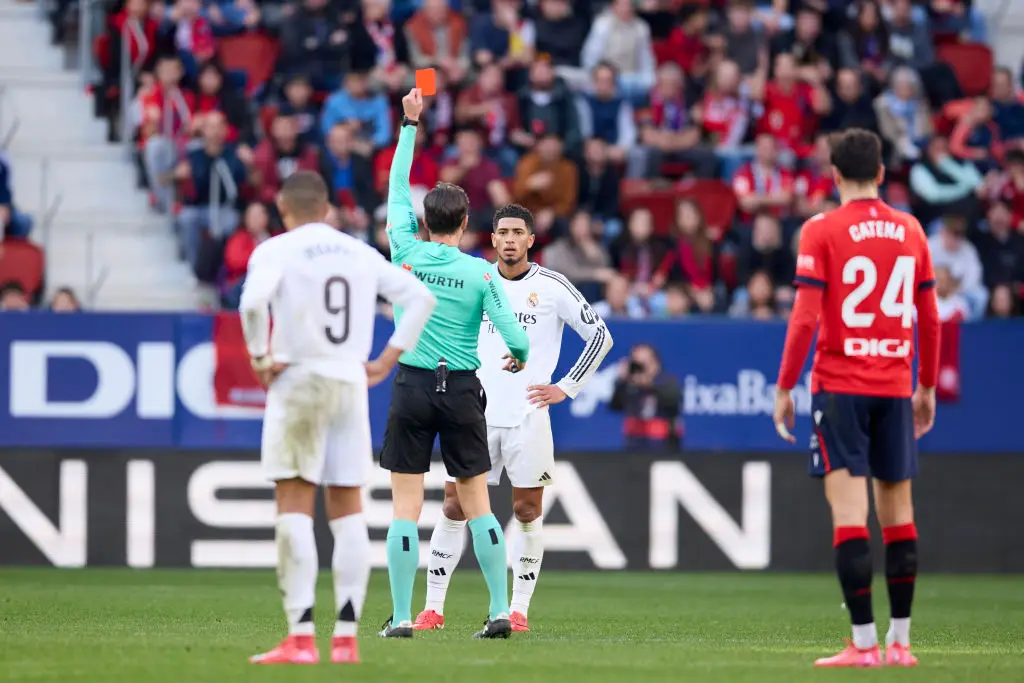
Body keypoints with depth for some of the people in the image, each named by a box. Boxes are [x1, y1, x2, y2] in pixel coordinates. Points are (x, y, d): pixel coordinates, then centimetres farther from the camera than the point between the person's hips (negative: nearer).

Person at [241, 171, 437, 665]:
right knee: (347, 510, 8)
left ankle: (300, 638, -10)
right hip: (351, 384, 4)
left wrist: (260, 356, -9)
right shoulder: (362, 254, 12)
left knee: (294, 507, -3)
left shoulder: (276, 251, -3)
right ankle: (346, 637, 5)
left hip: (297, 383, -4)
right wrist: (389, 358, 11)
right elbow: (420, 297, 10)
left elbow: (253, 301, -22)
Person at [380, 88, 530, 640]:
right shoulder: (480, 273, -4)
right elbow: (513, 334, -6)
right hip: (462, 389, 0)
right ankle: (500, 611, 2)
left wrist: (410, 124, 17)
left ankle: (401, 617, -3)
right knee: (477, 504, 6)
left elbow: (397, 188, 10)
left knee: (406, 507, 0)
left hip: (413, 387, 0)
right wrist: (520, 356, 18)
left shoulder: (406, 253, -2)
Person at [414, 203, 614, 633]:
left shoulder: (552, 286, 0)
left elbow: (600, 336, 4)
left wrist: (566, 388, -1)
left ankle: (519, 609, 8)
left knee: (528, 509, 1)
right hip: (478, 413, 2)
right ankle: (433, 607, 3)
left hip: (528, 416, -2)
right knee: (454, 505, -2)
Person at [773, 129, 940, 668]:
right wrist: (927, 386, 21)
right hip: (895, 387, 4)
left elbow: (805, 318, -10)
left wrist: (784, 387, -4)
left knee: (849, 512, -7)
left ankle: (864, 642, -13)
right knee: (898, 512, 10)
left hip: (840, 386, -4)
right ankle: (899, 640, 12)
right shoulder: (910, 230, 7)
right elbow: (929, 318, 12)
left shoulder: (821, 231, -6)